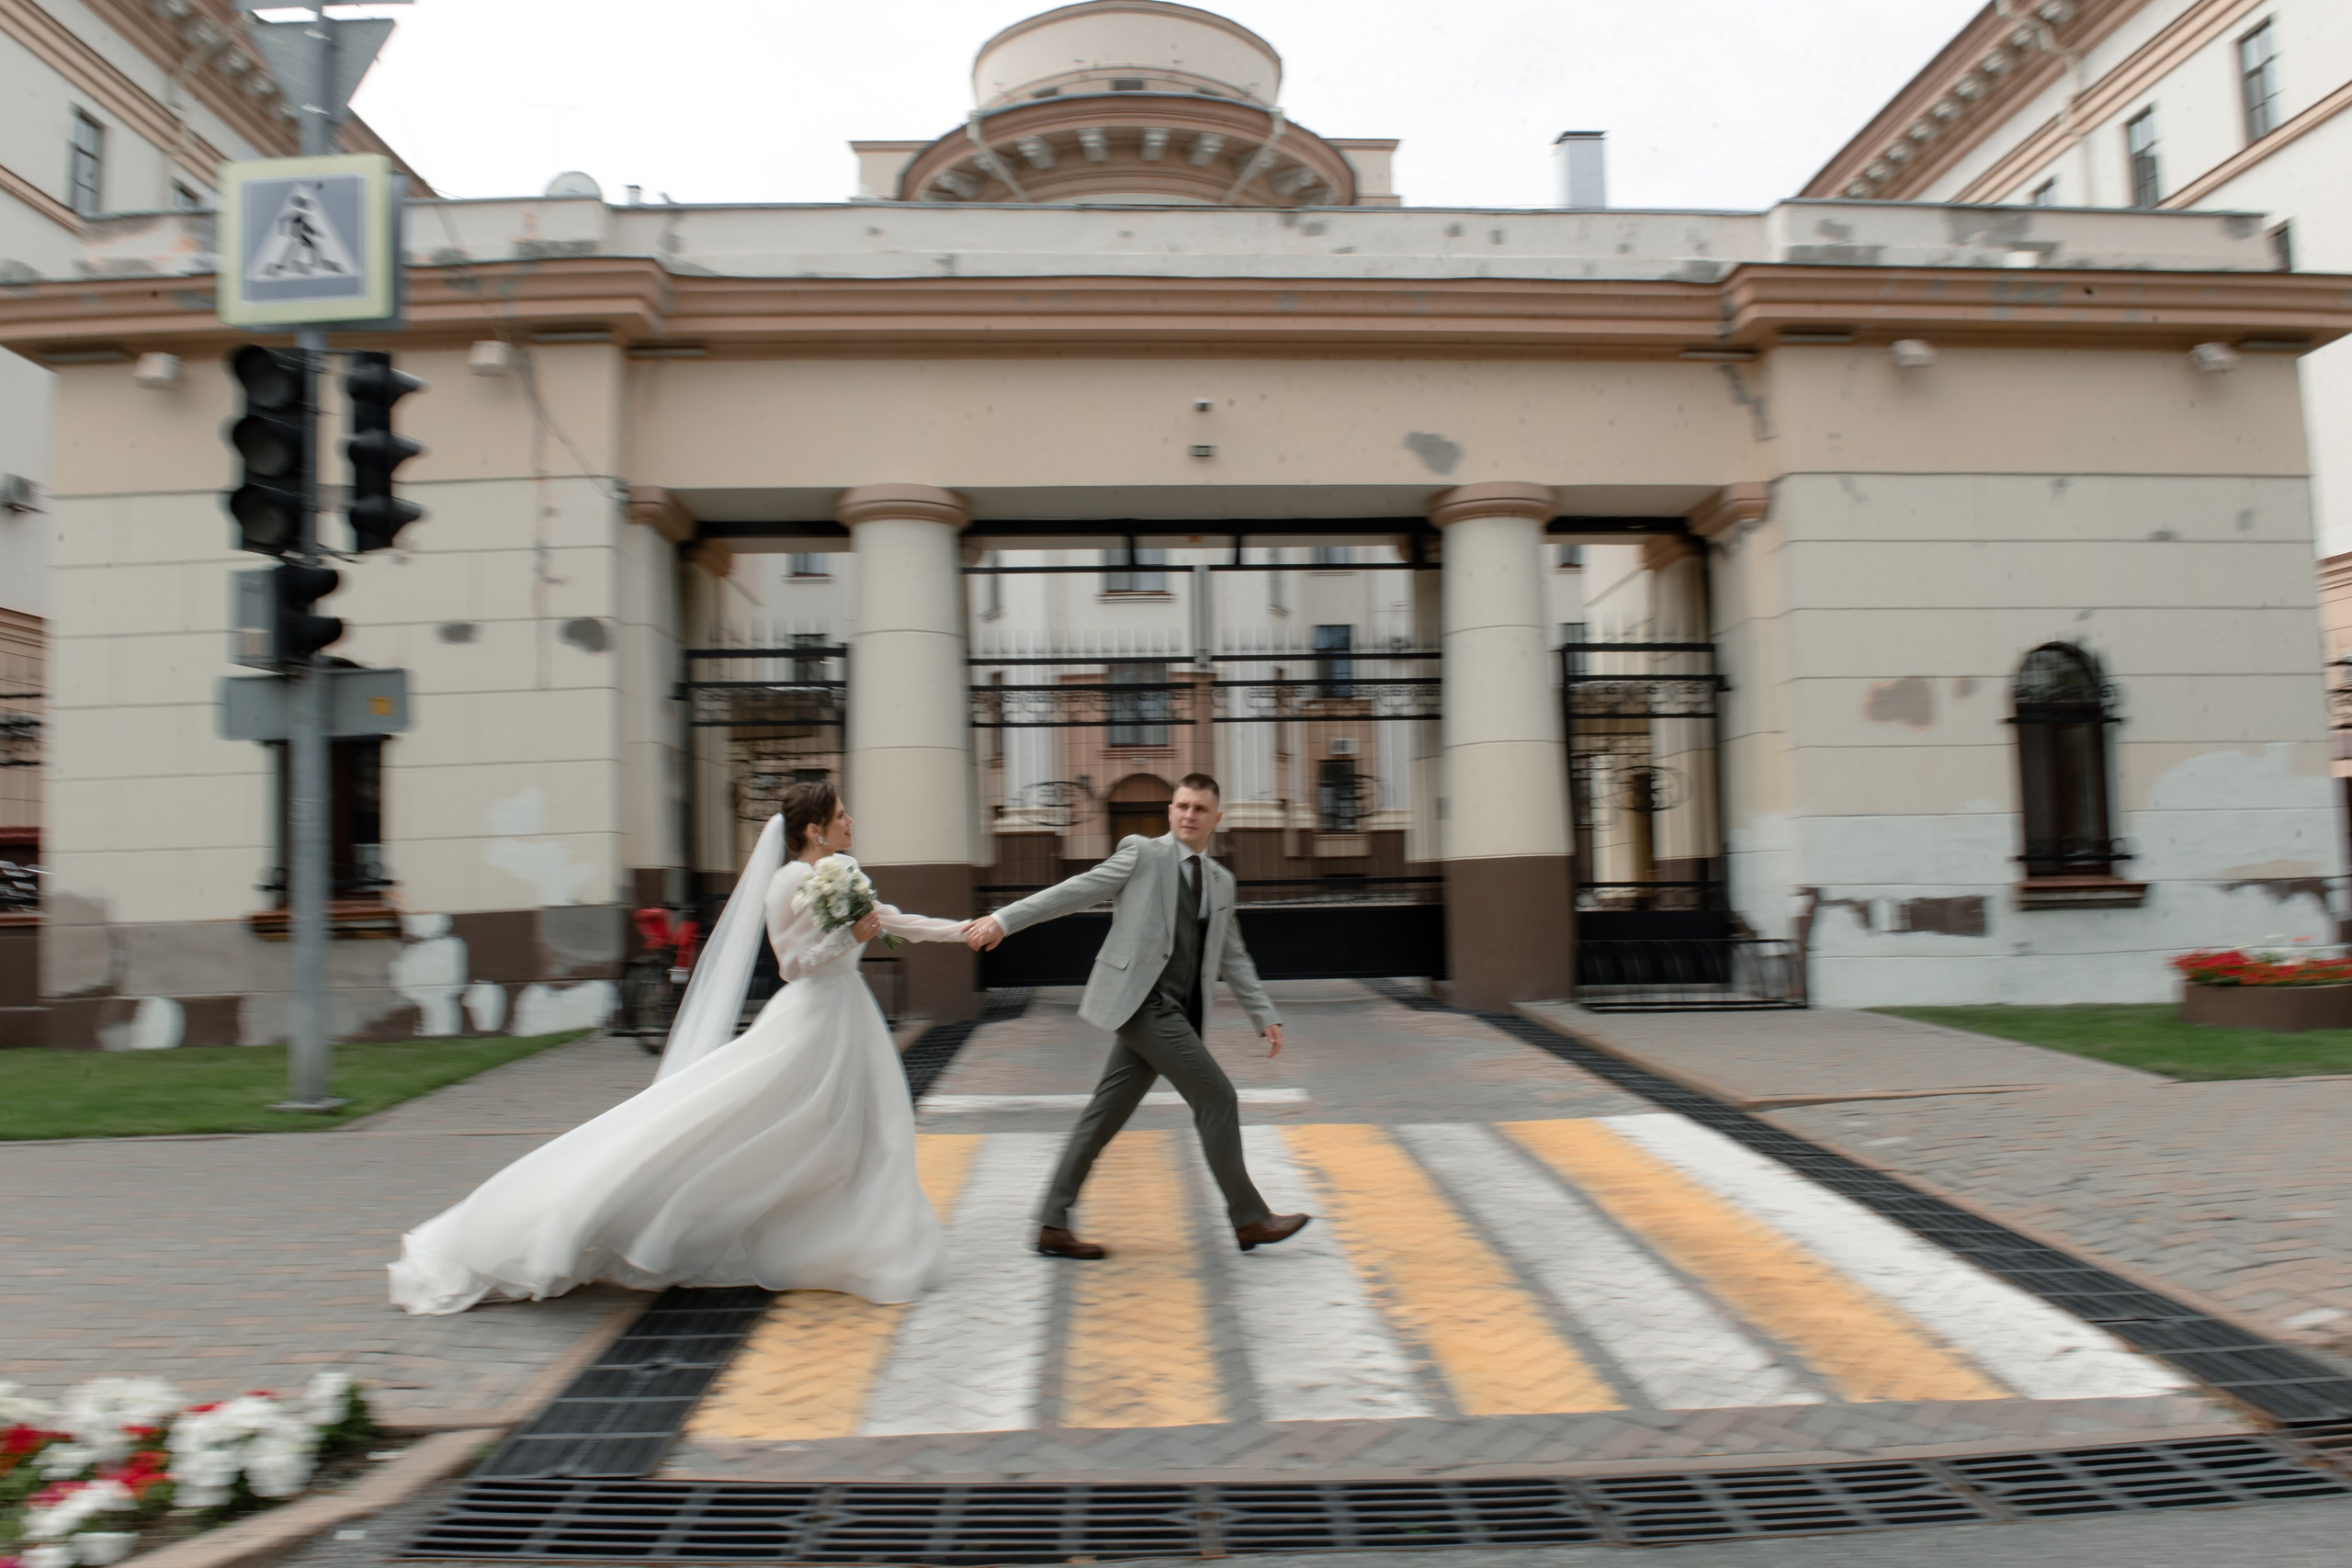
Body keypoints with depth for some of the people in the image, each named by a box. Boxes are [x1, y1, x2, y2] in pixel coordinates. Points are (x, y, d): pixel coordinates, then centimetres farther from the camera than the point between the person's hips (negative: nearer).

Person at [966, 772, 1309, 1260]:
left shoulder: (1221, 881, 18)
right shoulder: (1143, 854, 0)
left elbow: (1233, 957, 22)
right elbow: (1078, 890, -2)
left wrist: (1264, 1014, 17)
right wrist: (1004, 920, -6)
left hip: (1175, 1012, 7)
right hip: (1143, 1000, -7)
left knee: (1105, 1115, 9)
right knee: (1216, 1096, -8)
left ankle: (1053, 1226, 16)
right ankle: (1249, 1219, 4)